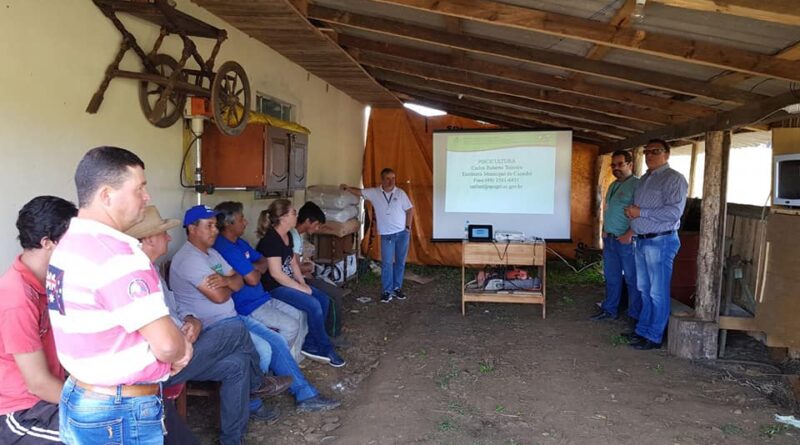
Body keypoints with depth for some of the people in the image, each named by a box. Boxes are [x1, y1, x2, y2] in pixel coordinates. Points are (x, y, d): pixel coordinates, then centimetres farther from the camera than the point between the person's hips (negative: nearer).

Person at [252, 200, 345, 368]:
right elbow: (276, 273, -25)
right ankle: (325, 348, -4)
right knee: (313, 305, -22)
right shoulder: (271, 240, -21)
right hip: (273, 288, -10)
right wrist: (301, 288, -18)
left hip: (287, 283, 10)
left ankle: (310, 344, 2)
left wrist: (303, 284, 1)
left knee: (323, 300, -3)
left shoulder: (287, 236, 8)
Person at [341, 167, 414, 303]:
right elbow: (359, 192, 6)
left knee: (400, 262, 8)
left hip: (402, 233, 1)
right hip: (386, 235, -1)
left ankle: (397, 288, 21)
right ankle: (387, 291, 7)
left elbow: (410, 210, 3)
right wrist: (348, 188, -13)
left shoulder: (400, 193, -2)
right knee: (387, 263, -2)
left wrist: (408, 227, -2)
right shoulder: (374, 192, -1)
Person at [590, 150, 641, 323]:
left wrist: (629, 234, -21)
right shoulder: (613, 186, 16)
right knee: (611, 277, 16)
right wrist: (604, 229, 14)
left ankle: (635, 316, 9)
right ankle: (609, 310, 27)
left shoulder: (637, 184, -11)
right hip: (609, 238, 8)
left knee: (632, 279, 0)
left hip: (627, 240, -8)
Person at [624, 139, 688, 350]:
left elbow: (674, 212, -21)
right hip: (641, 240, 8)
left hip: (661, 242, -8)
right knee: (644, 289, 15)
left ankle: (653, 337, 7)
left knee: (658, 292, -1)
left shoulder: (674, 179, -10)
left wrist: (640, 212, -18)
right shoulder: (644, 179, 16)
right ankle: (642, 329, 26)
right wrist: (631, 212, 2)